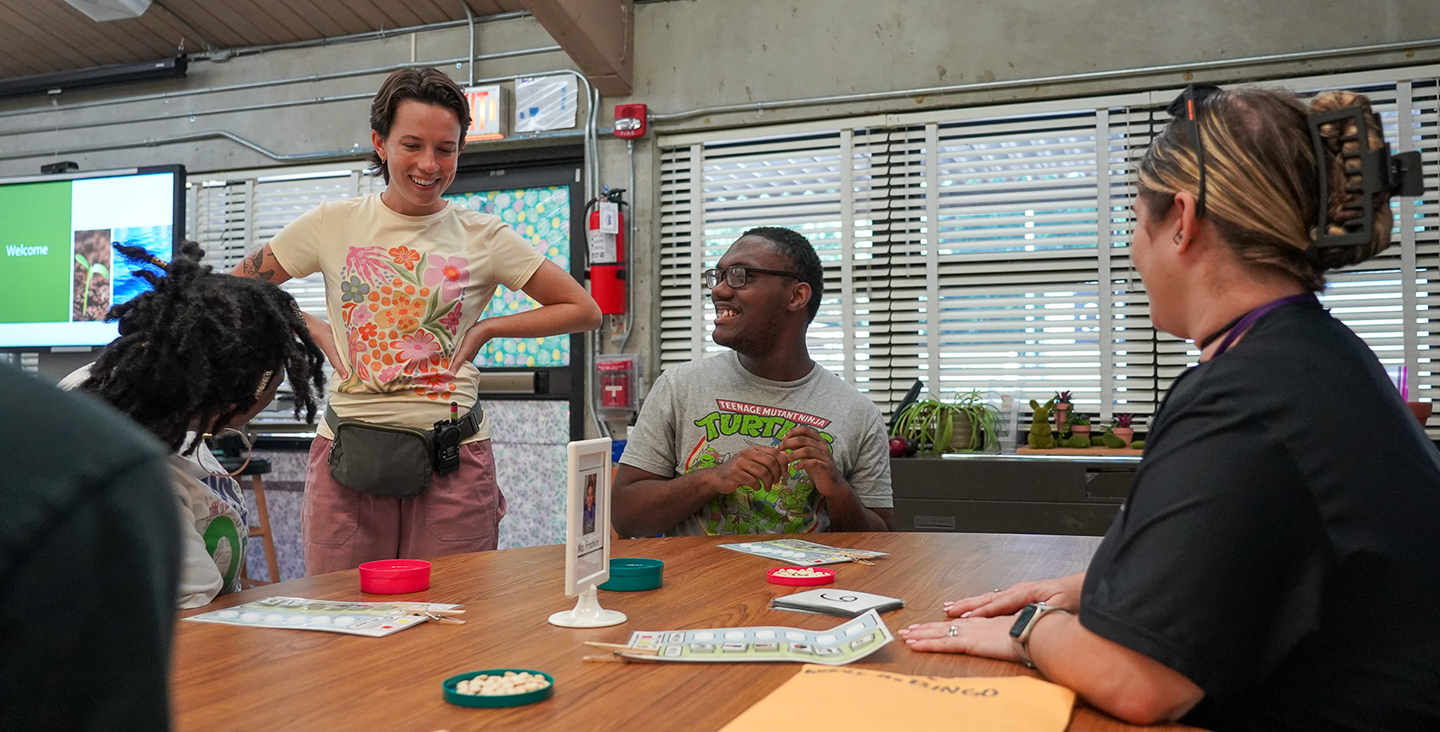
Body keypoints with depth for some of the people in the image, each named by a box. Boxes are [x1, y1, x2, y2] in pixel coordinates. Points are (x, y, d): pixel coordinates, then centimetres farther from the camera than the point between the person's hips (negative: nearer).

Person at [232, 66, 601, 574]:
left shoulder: (484, 237, 3)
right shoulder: (333, 225, 5)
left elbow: (583, 309, 6)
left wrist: (485, 329, 1)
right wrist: (313, 329, 2)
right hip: (348, 454, 1)